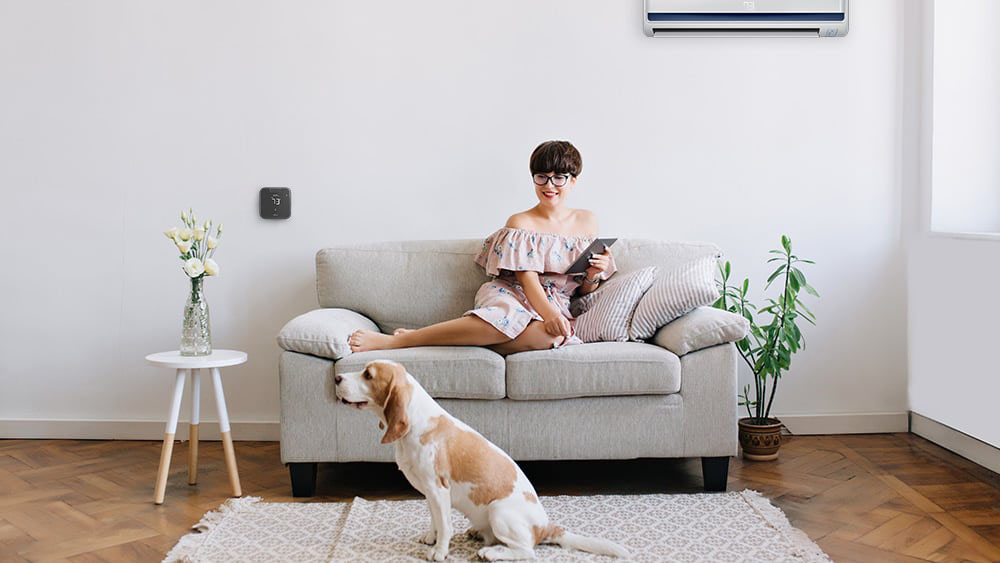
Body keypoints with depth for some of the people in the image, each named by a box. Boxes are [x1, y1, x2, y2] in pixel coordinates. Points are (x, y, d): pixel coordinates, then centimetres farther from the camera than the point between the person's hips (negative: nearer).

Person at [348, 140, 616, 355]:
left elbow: (585, 290, 20)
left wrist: (594, 274, -4)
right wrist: (550, 315, -30)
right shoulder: (520, 223, 2)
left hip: (555, 307, 3)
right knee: (509, 319, -44)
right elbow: (528, 281, -11)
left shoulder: (587, 221, 15)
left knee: (548, 336, -39)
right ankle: (398, 340, -41)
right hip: (511, 297, -3)